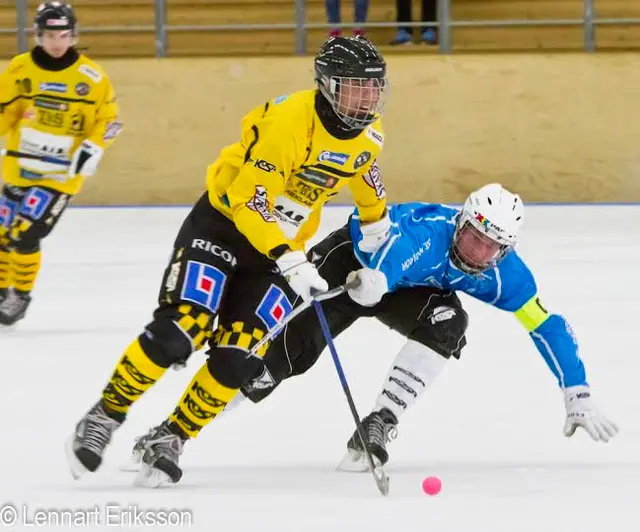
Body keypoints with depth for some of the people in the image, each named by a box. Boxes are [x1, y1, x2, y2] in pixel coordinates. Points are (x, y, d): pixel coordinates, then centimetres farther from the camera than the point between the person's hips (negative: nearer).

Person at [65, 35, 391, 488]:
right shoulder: (289, 120, -26)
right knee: (179, 330, -19)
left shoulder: (369, 136, -3)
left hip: (284, 246, 6)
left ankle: (172, 438, 7)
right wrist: (289, 262, -34)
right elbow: (248, 201, -28)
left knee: (238, 357, -10)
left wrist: (376, 218, 33)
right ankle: (105, 416, -1)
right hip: (224, 222, -6)